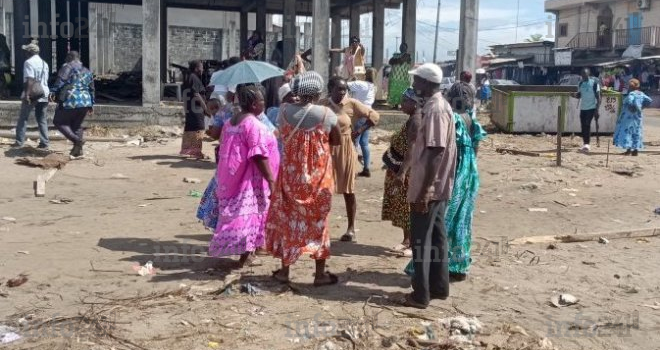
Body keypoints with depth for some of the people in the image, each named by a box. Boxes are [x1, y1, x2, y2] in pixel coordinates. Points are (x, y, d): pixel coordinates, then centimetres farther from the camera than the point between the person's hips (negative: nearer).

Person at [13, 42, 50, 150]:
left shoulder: (29, 62, -9)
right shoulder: (44, 63, 15)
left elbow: (30, 80, -20)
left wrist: (27, 94, -24)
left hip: (31, 95, -6)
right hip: (43, 94, 6)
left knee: (23, 118, 5)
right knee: (42, 119, 6)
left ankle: (19, 141, 6)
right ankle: (44, 143, 2)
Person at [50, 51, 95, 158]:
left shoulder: (67, 67, 1)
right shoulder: (87, 71, 21)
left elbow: (60, 82, -13)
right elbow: (91, 89, 25)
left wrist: (53, 93, -11)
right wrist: (91, 105, 31)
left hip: (70, 101, -6)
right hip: (85, 102, 6)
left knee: (59, 121, 7)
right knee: (77, 125, 16)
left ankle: (77, 140, -12)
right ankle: (78, 149, 10)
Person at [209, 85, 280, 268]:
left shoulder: (230, 122, 10)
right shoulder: (254, 124, -18)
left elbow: (225, 151, 15)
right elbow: (259, 156, -23)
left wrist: (225, 176, 23)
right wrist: (271, 179, -21)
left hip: (234, 175, 9)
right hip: (251, 177, -9)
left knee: (236, 212, 14)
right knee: (249, 213, -1)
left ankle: (246, 250, 25)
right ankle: (246, 255, 4)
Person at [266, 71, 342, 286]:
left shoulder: (284, 111, -6)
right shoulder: (326, 114, -12)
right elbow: (337, 141, 2)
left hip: (291, 174, 2)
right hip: (318, 176, -2)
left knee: (287, 219, 14)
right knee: (318, 221, 10)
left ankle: (284, 271, 20)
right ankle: (320, 274, 16)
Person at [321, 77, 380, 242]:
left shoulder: (352, 104, -6)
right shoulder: (322, 104, 1)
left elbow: (374, 116, 0)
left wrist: (359, 131, -4)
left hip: (345, 150, -2)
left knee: (348, 190, 5)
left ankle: (351, 228, 14)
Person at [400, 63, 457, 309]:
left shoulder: (435, 109, -19)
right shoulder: (437, 106, 12)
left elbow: (436, 152, -24)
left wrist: (424, 190, -24)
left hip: (428, 188, -10)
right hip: (438, 186, 10)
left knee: (421, 240, -2)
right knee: (436, 236, 15)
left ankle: (421, 294, 5)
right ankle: (439, 287, 25)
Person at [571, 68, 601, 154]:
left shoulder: (594, 83, -8)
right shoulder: (581, 83, 10)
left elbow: (598, 97, -9)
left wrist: (597, 110, -14)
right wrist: (575, 95, -9)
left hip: (591, 108, -6)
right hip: (583, 108, 6)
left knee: (587, 125, -16)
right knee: (583, 126, 8)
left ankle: (587, 144, -17)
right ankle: (585, 144, 16)